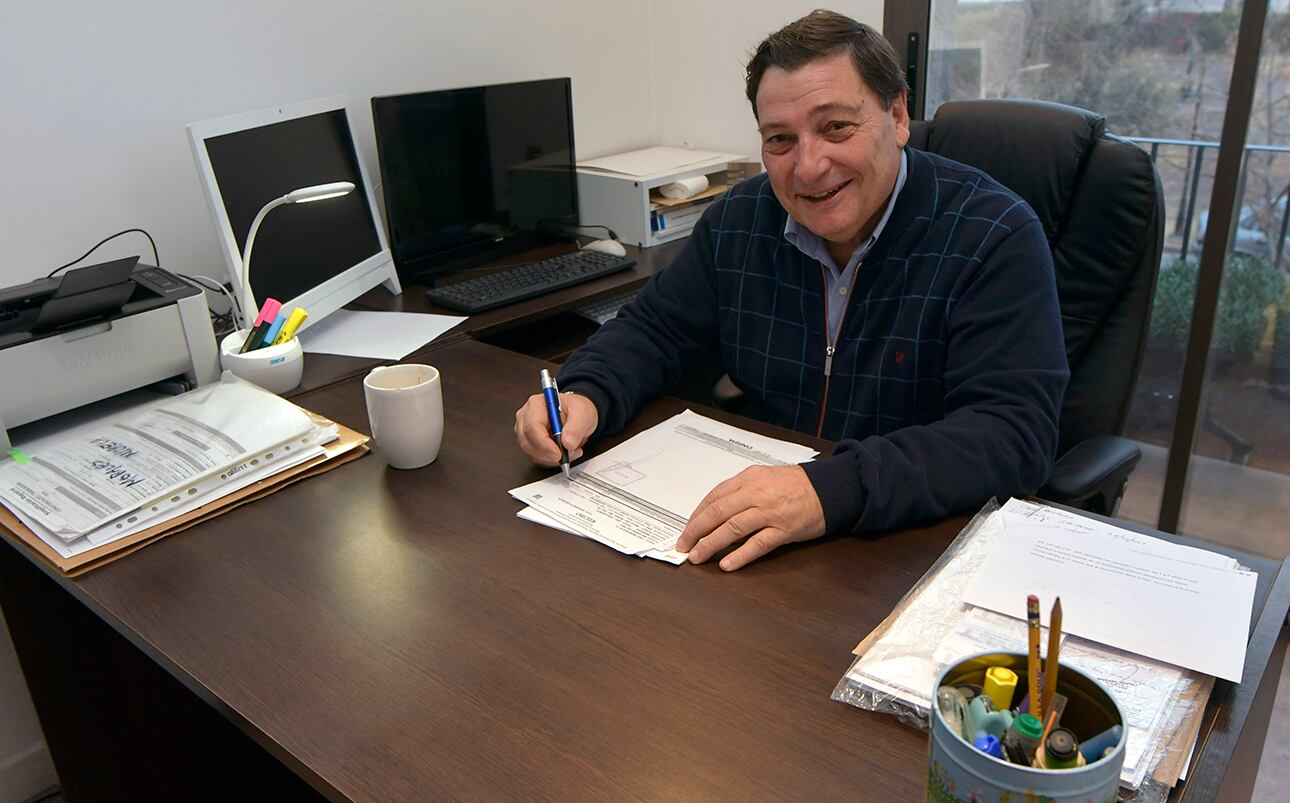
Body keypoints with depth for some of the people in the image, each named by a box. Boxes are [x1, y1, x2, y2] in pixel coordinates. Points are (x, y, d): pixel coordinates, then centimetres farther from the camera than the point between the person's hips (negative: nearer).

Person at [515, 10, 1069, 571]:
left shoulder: (996, 238, -14)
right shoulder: (740, 219, 2)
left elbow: (1014, 430, -24)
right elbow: (654, 329, 10)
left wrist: (833, 490, -39)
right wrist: (584, 395, -13)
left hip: (918, 540, -4)